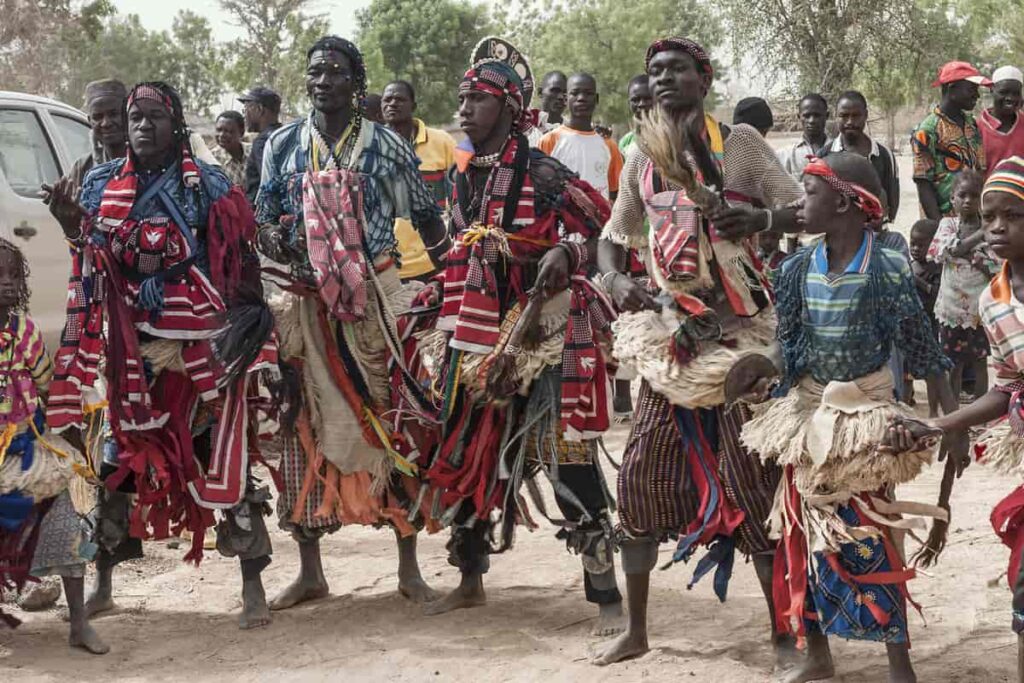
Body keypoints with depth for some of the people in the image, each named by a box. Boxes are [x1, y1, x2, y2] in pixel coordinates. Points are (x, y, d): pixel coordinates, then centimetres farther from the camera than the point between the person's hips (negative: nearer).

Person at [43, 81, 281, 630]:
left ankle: (253, 588, 4)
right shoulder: (102, 185, 10)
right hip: (128, 350, 4)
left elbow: (240, 269, -2)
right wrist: (75, 229, -6)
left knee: (223, 462, -5)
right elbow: (91, 267, 14)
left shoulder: (209, 187, 0)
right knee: (115, 460, 10)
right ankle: (102, 584, 24)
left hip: (201, 347, -4)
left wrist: (244, 333, -13)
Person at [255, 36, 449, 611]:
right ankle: (310, 570, 14)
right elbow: (263, 220, 11)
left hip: (375, 302, -2)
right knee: (305, 427, 3)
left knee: (392, 421, -2)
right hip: (307, 304, 2)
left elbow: (427, 219, 6)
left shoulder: (387, 147, 4)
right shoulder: (284, 145, 9)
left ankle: (409, 566, 9)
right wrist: (275, 239, -12)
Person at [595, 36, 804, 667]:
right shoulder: (641, 159, 10)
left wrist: (763, 218, -27)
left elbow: (804, 211, -5)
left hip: (738, 327, -5)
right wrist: (615, 281, -5)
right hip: (671, 330, 5)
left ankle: (785, 631, 6)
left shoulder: (740, 142, -2)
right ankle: (636, 630, 17)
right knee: (640, 473, 4)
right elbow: (613, 237, 17)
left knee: (751, 477, -5)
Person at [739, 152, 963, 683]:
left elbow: (923, 351, -12)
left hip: (864, 414, -5)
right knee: (806, 534, 11)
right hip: (809, 414, 5)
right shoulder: (797, 268, -1)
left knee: (869, 539, -2)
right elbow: (783, 346, 1)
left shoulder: (887, 269, -15)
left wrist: (954, 421, -13)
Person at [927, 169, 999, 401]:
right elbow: (948, 251, -19)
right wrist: (979, 236, -20)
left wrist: (978, 259, -21)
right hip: (952, 305, 1)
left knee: (980, 361, 8)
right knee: (953, 363, 9)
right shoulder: (947, 224, 1)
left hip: (980, 306, 0)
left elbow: (997, 273, -6)